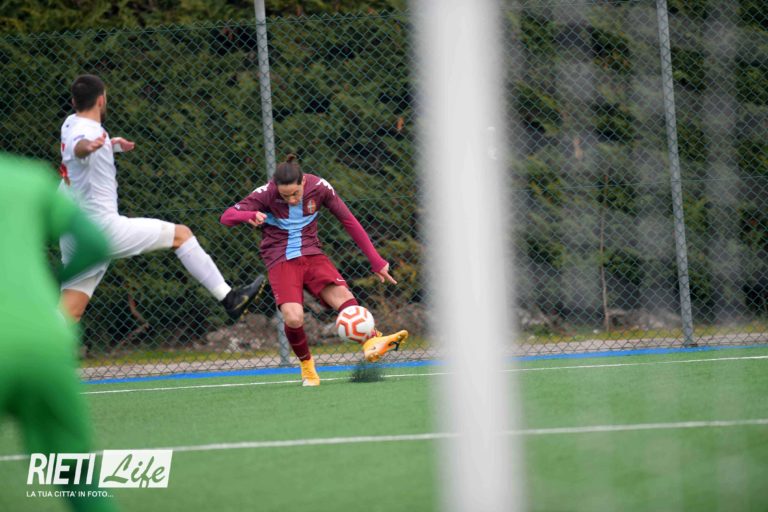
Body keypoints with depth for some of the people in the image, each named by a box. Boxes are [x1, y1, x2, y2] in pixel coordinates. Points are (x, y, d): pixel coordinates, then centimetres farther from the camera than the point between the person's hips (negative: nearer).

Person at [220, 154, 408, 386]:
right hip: (281, 260, -2)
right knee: (293, 317, -26)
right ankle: (306, 365, 0)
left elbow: (349, 221, 2)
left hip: (311, 254, 3)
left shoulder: (319, 187, -7)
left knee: (343, 296, -26)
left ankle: (371, 344, -43)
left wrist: (376, 261, 1)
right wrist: (250, 215, -39)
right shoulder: (266, 194, -13)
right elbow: (226, 217, -15)